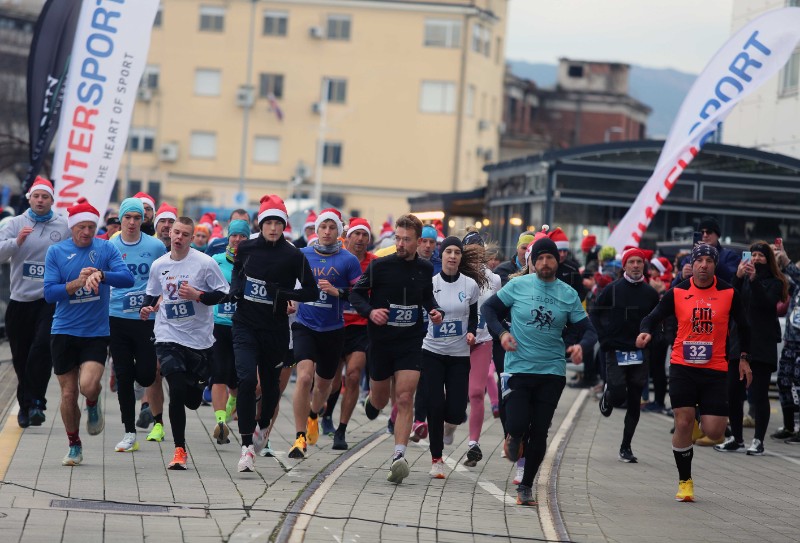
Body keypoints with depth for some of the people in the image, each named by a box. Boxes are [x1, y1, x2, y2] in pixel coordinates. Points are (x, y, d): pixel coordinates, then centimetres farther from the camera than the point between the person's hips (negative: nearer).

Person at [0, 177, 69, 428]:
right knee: (21, 356, 8)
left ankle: (34, 402, -15)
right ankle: (26, 405, 22)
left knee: (42, 347, -19)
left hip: (51, 300, -2)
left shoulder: (64, 227, 3)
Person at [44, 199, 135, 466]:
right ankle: (74, 446, 25)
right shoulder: (56, 251, 1)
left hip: (96, 332, -1)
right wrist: (78, 282, -18)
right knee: (68, 393, 5)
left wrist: (100, 275, -31)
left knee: (89, 385, -20)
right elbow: (49, 293, -4)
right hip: (64, 332, 1)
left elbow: (127, 278, -14)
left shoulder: (106, 249, 0)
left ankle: (93, 405, 16)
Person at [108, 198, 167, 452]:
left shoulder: (155, 247, 0)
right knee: (124, 377, 2)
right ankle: (129, 433, 11)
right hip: (117, 319, 1)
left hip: (147, 319, -1)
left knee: (145, 376, -8)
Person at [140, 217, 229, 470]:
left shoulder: (205, 263, -5)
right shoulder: (159, 265, 5)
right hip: (168, 337, 1)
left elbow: (224, 294, -4)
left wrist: (198, 295, -18)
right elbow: (152, 293, 21)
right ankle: (179, 449, -5)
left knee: (193, 400, 9)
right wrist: (146, 307, 1)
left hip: (200, 338, -1)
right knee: (177, 392, -15)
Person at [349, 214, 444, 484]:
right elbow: (356, 293, 0)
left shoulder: (425, 269, 2)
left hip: (411, 342, 0)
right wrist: (370, 311, -18)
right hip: (381, 340, 0)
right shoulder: (379, 266, -8)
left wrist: (436, 311, 0)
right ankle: (370, 401, 53)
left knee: (405, 398, -13)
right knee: (380, 399, 14)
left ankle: (398, 457, -19)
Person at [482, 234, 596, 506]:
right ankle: (514, 438, 26)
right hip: (519, 368, -2)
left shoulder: (568, 294, 4)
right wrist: (502, 332, -9)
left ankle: (526, 485, 18)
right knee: (517, 425, -13)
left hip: (552, 371, 2)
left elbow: (587, 329, 5)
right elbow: (489, 308, 8)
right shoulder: (518, 285, -1)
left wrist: (581, 345, -17)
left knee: (539, 433, 3)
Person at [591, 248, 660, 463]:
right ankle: (607, 398, 25)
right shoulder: (612, 290, -1)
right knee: (618, 395, -14)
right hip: (616, 351, -2)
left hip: (640, 354, 2)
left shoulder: (651, 293, 5)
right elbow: (594, 314, 4)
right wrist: (604, 339, -4)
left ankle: (625, 447, 11)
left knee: (634, 402, 3)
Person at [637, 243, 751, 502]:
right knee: (683, 423, -7)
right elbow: (652, 317, 3)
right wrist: (645, 332, -18)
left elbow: (743, 326, 13)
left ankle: (702, 422, 33)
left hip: (715, 369, 0)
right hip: (682, 366, 0)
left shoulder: (729, 293, 0)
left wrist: (743, 357, 9)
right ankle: (685, 481, 9)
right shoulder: (677, 292, -1)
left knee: (714, 432, -6)